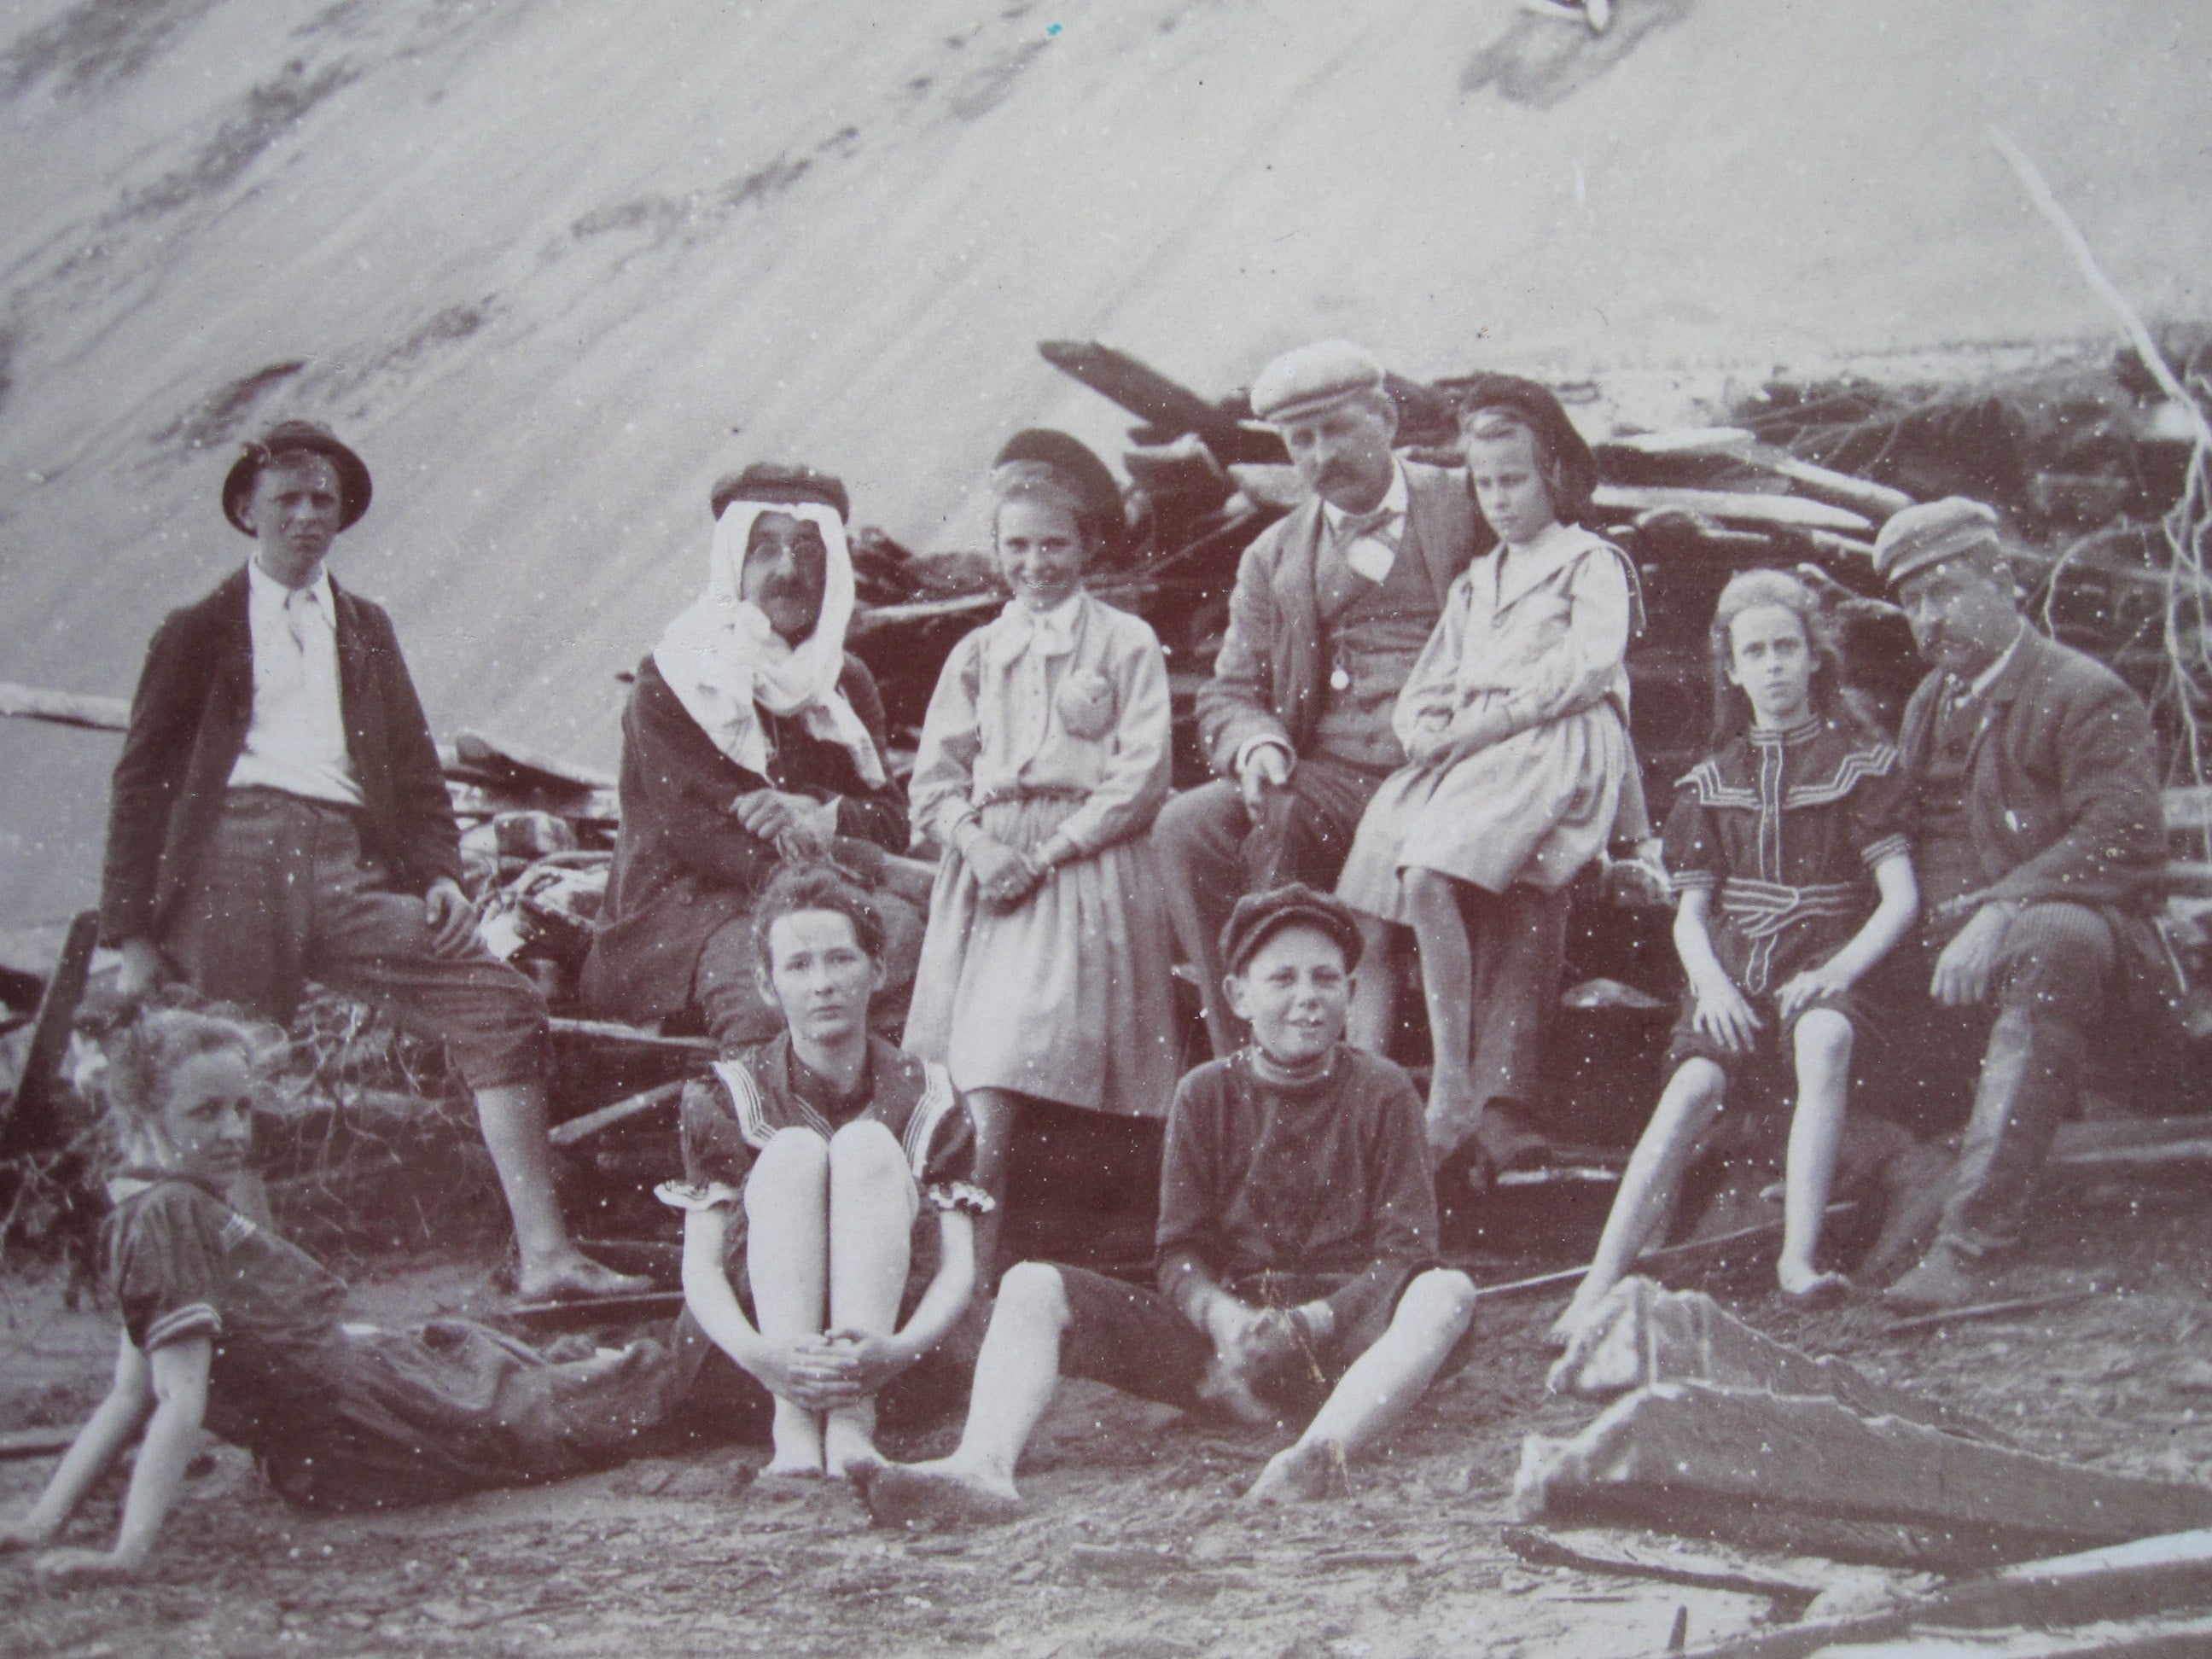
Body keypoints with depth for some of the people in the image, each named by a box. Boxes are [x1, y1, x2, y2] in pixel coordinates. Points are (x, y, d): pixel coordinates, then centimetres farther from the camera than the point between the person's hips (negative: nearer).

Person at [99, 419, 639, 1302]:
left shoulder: (366, 629, 26)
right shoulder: (199, 631, 14)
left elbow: (414, 763, 22)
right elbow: (142, 780, 9)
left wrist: (439, 872, 2)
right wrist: (133, 931, -2)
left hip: (350, 867, 3)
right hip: (233, 865, -3)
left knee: (502, 1004, -13)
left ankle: (543, 1253, -16)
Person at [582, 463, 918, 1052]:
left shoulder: (847, 683, 16)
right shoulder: (671, 679, 0)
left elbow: (890, 821, 8)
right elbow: (690, 826, -13)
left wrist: (816, 815, -17)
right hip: (683, 901, -4)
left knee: (900, 925, -26)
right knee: (752, 964, -36)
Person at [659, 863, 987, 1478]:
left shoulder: (928, 1099, 3)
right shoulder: (729, 1096, 1)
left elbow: (959, 1269, -8)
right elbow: (700, 1269, -9)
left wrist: (896, 1352, -31)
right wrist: (759, 1355, -32)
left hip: (889, 1352, 1)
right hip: (763, 1342, 0)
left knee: (867, 1145, -22)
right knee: (792, 1151, -23)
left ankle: (855, 1415, -34)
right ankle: (791, 1421, -34)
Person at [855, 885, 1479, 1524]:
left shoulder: (1383, 1093, 4)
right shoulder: (1206, 1095, 10)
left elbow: (1405, 1252, -3)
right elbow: (1180, 1256, 5)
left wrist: (1310, 1320, -19)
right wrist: (1224, 1316, -17)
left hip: (1344, 1331, -2)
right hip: (1223, 1335, 2)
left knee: (1447, 1293, -33)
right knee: (1032, 1286, -14)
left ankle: (1323, 1450, -54)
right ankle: (983, 1467, -39)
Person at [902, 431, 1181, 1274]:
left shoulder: (1125, 643, 7)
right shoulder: (977, 653, 19)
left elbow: (1142, 775, -3)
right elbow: (934, 776, 13)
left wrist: (1044, 854, -11)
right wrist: (977, 843, -8)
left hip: (1085, 865, -4)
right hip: (987, 865, 4)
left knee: (1003, 1070, -18)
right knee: (974, 1074, -10)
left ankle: (977, 1258, -18)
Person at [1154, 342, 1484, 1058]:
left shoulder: (1467, 507, 10)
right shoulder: (1273, 558, 20)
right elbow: (1229, 695, 17)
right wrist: (1257, 744, -8)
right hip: (1324, 779, 5)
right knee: (1187, 828, -22)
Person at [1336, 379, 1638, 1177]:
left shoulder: (1595, 564, 12)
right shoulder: (1473, 583, 33)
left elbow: (1587, 665, -5)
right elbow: (1427, 683, 28)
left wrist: (1482, 721, -14)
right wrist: (1423, 723, 2)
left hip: (1550, 748, -7)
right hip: (1459, 754, 7)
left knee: (1429, 876, -32)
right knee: (1371, 911, -17)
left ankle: (1456, 1093, -31)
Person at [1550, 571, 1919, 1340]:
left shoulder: (1859, 763, 7)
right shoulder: (1711, 781, 16)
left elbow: (1901, 899, -1)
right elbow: (1690, 913, 11)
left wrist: (1836, 973, -17)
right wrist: (1711, 984, -10)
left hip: (1824, 962, -2)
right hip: (1733, 966, 2)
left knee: (1824, 1039, -37)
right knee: (1695, 1082, -26)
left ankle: (1798, 1255, -38)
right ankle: (1599, 1285, -36)